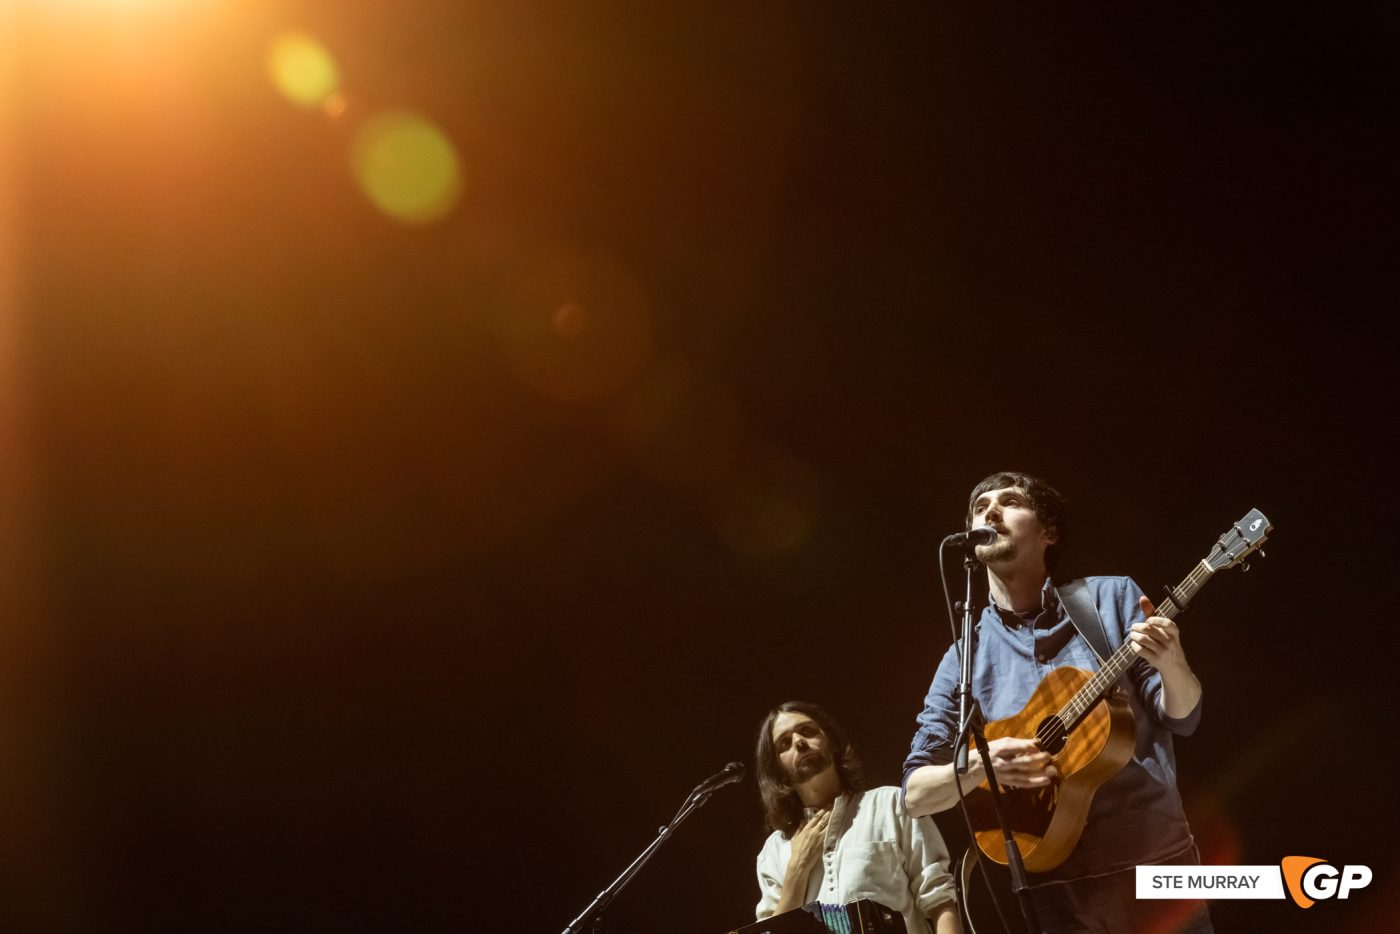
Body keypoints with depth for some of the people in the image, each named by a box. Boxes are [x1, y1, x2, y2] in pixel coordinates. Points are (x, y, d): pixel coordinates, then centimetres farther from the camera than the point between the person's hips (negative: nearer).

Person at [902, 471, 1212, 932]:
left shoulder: (1111, 596, 2)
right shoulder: (966, 657, 3)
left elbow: (1181, 717, 0)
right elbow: (916, 793, 3)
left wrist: (1171, 664, -21)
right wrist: (980, 763, -17)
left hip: (1154, 862, -1)